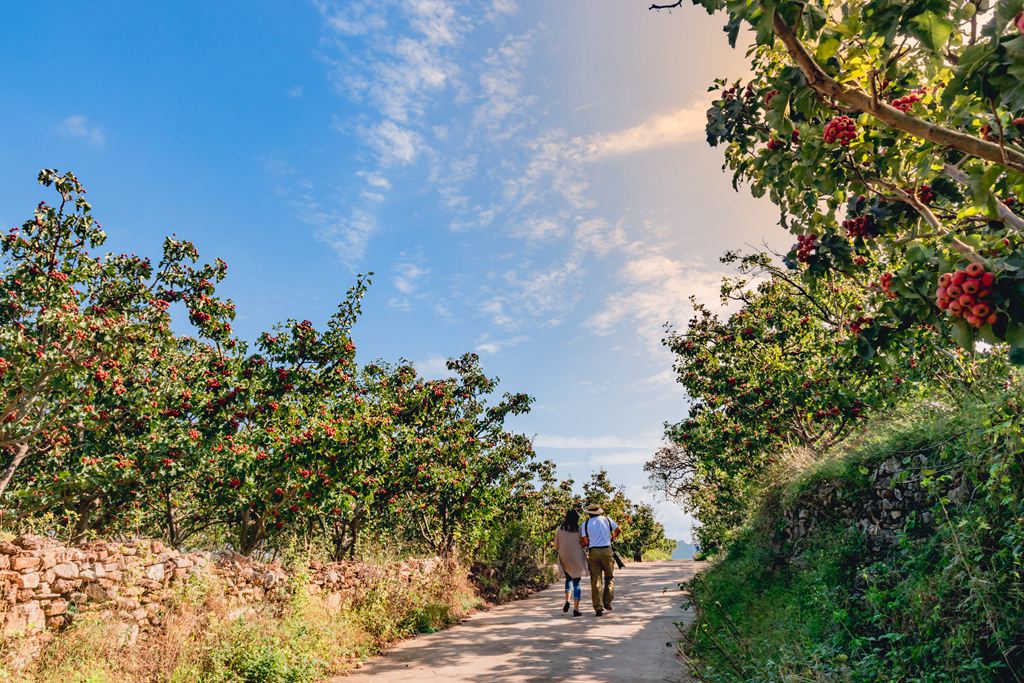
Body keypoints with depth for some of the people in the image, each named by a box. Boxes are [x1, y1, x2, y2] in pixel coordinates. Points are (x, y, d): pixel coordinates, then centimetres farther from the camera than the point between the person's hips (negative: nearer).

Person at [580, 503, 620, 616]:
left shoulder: (585, 524, 4)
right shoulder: (606, 519, 7)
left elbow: (585, 541, -4)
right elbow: (618, 530, 9)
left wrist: (583, 546, 17)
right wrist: (612, 538, 26)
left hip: (593, 552, 0)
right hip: (606, 550, 0)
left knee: (596, 580, 4)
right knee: (609, 577, 15)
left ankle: (599, 608, 3)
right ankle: (607, 603, 8)